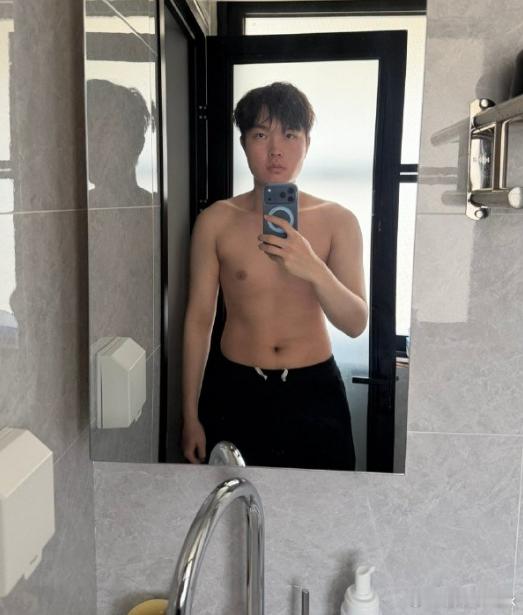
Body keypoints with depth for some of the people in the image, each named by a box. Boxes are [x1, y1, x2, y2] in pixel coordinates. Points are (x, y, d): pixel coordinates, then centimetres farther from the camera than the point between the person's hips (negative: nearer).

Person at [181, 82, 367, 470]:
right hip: (234, 390, 0)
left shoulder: (337, 221, -4)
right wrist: (191, 415, 1)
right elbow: (199, 319, -1)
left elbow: (356, 324, -8)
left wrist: (315, 270, -28)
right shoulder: (216, 222, -5)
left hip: (314, 391, 1)